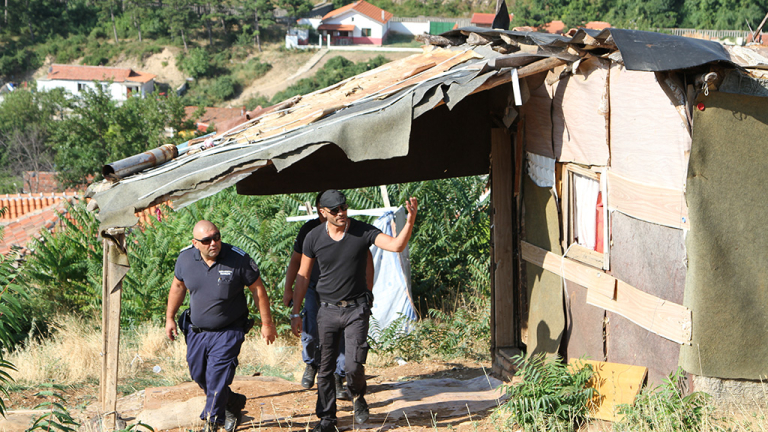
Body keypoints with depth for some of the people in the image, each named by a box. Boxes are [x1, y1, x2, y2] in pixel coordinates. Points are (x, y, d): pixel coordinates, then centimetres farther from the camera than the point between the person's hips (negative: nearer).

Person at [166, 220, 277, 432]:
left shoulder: (239, 259, -17)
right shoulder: (185, 258, -6)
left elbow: (258, 289, -6)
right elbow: (178, 286, 12)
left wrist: (266, 323, -3)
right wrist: (170, 317, 14)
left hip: (228, 332, -5)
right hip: (196, 331, 5)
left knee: (217, 378, -11)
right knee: (199, 375, 15)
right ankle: (233, 403, 38)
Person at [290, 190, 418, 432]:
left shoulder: (363, 232, -8)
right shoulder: (314, 238, -3)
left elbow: (396, 246, -20)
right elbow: (303, 276, 6)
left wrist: (410, 222, -37)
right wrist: (295, 313, 6)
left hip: (356, 309, -2)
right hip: (327, 310, 2)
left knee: (353, 365, -12)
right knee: (325, 368, 4)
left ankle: (358, 397, 21)